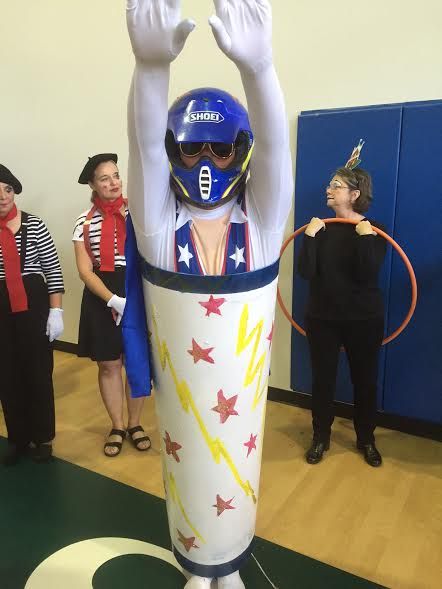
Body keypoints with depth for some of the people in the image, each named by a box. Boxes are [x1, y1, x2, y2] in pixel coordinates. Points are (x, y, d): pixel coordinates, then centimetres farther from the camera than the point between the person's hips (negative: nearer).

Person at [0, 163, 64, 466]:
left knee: (38, 372, 6)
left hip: (33, 305, -2)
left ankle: (42, 438, 24)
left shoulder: (34, 225, -2)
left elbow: (54, 271, -1)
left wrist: (56, 311, -7)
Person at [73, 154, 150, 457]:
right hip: (101, 298, 1)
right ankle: (117, 427, 28)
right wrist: (113, 300, -17)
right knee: (108, 365, 9)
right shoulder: (84, 222, 1)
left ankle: (134, 424, 29)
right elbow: (85, 270, -5)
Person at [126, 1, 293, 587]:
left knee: (235, 470, 21)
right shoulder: (160, 222, -12)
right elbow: (144, 147, -27)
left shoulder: (260, 220, -11)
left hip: (240, 384, 1)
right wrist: (151, 63, -44)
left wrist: (257, 65, -46)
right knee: (189, 471, 20)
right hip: (179, 381, 0)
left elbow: (274, 147, -28)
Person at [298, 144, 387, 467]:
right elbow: (306, 272, -10)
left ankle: (367, 440, 33)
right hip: (322, 317, 1)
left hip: (364, 320, -1)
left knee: (365, 380, 12)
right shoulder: (322, 227, 0)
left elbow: (367, 275, -17)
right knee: (323, 379, 9)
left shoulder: (374, 230, -5)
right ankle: (320, 437, 29)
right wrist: (310, 237, -20)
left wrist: (365, 238, -24)